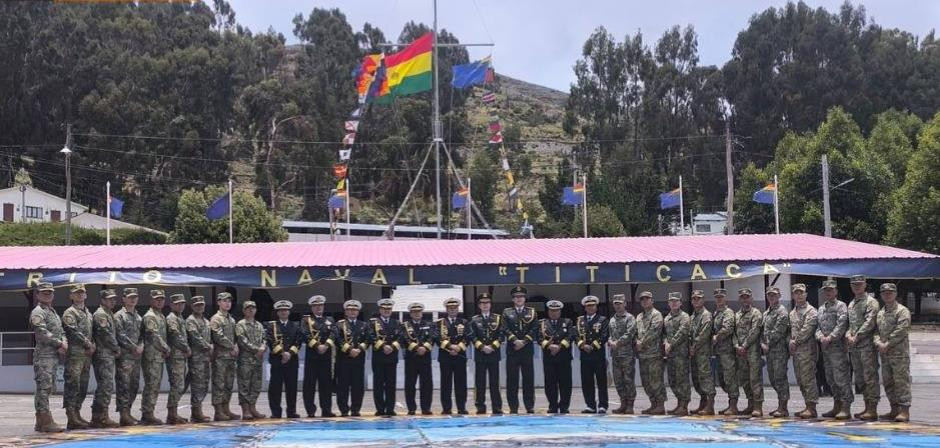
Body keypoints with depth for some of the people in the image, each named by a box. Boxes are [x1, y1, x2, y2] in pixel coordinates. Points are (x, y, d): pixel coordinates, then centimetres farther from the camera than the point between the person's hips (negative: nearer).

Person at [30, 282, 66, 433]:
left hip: (54, 355, 9)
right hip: (43, 355, -9)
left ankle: (41, 422, 17)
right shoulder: (37, 312, -7)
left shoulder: (53, 312, 22)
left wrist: (64, 343, -1)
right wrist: (60, 344, -10)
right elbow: (43, 334, -18)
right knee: (44, 387, -11)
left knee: (48, 388, 12)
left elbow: (61, 331, 20)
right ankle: (46, 422, -13)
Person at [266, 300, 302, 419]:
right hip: (276, 360, -2)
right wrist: (282, 353, -13)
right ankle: (275, 412, 1)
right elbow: (271, 341, -5)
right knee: (275, 387, -3)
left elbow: (298, 342, 5)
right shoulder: (271, 325, 7)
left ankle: (292, 411, 10)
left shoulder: (295, 326, 15)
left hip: (292, 360, 2)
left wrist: (290, 353, -10)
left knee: (292, 387, 4)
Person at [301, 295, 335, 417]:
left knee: (326, 383, 3)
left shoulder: (329, 320, 17)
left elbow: (333, 334, 1)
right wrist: (317, 346, -18)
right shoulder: (306, 320, 8)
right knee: (310, 384, -2)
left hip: (326, 355, 3)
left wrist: (326, 345, -15)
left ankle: (326, 410, 7)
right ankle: (310, 410, 2)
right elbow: (306, 335, -7)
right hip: (311, 355, -3)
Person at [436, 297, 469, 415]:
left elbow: (466, 338, 1)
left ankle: (461, 408, 5)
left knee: (461, 383, 1)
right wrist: (450, 346, -15)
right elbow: (438, 338, -4)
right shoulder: (440, 322, 8)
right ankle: (446, 408, 4)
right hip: (445, 357, -1)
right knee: (446, 383, 0)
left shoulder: (464, 322, 11)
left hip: (460, 356, 1)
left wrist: (458, 348, -12)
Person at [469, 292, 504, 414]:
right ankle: (481, 407, 5)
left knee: (494, 382, 0)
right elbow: (473, 336, 0)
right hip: (480, 354, 0)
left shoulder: (497, 318, 9)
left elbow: (501, 335, 2)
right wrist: (482, 347, -13)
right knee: (480, 382, 1)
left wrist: (492, 347, -11)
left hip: (494, 354, 0)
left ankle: (497, 407, 3)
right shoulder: (474, 320, 7)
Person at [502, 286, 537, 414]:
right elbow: (506, 329, -2)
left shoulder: (531, 312, 10)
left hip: (527, 350, 0)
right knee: (512, 379, -1)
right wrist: (515, 341, -14)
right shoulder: (507, 312, 9)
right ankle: (513, 407, 3)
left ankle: (530, 406, 6)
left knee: (529, 379, 1)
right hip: (512, 350, 0)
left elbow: (533, 329, 1)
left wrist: (524, 341, -11)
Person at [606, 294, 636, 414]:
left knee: (628, 380, -5)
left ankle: (630, 405, 0)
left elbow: (629, 334, -12)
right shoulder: (612, 320, 17)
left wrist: (617, 343, -13)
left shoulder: (630, 318, -2)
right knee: (618, 381, 8)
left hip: (627, 354, -6)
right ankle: (623, 404, 16)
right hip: (615, 355, 6)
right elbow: (609, 334, 17)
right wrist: (610, 342, -4)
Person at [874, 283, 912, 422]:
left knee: (902, 381, -9)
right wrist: (878, 343, -5)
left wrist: (887, 345, -15)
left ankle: (904, 411, -10)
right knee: (888, 382, 10)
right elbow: (876, 330, 15)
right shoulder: (880, 313, 18)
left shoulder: (902, 311, -5)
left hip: (899, 353, -8)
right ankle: (895, 409, 18)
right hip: (884, 354, 8)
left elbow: (901, 331, -14)